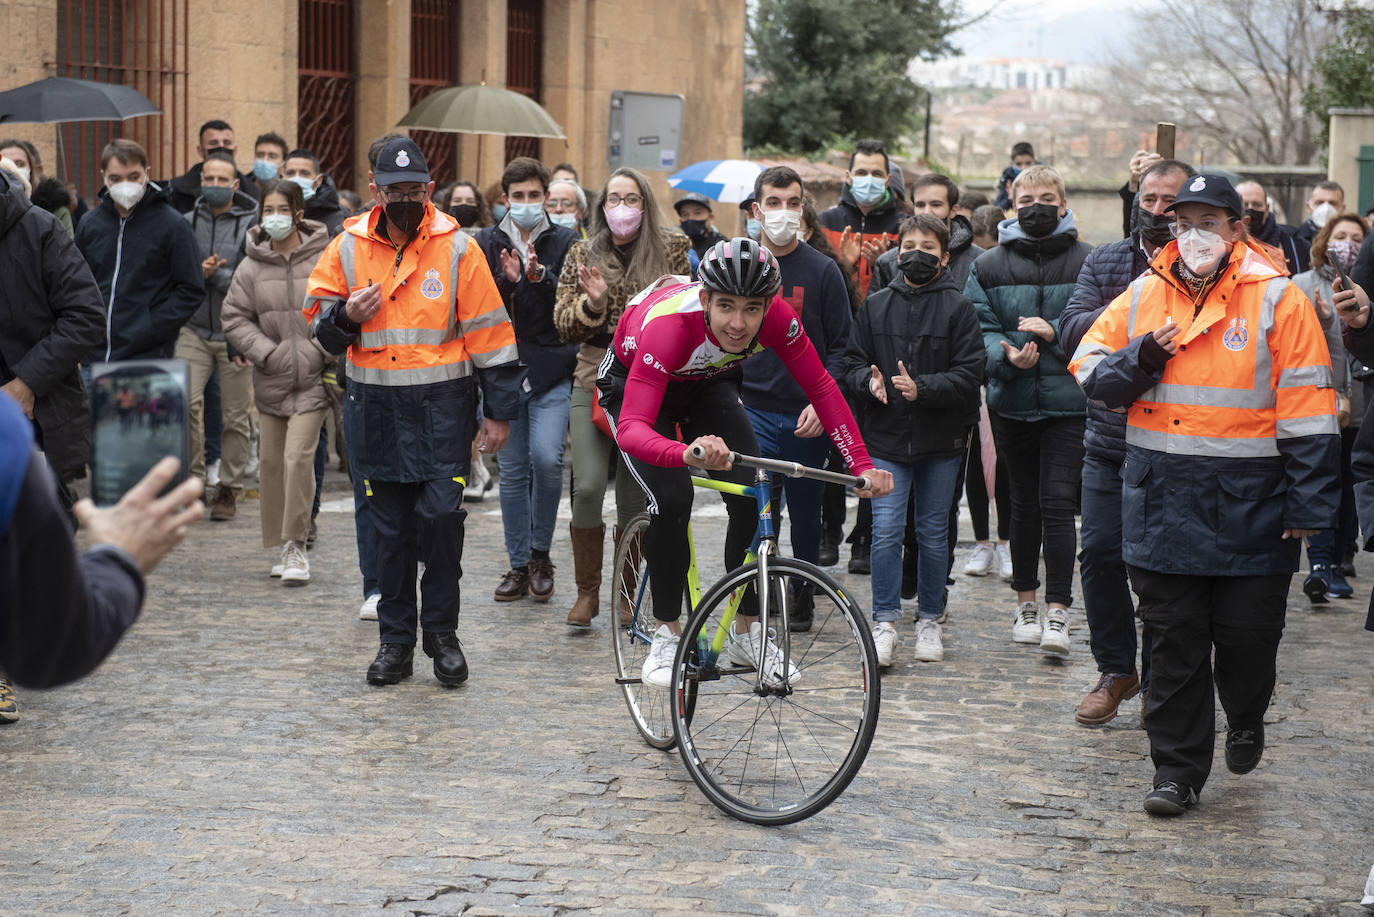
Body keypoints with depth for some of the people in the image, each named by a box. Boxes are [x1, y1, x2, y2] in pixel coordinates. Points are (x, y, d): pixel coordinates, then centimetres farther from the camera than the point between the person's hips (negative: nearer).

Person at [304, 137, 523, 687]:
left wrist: (498, 410, 0)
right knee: (391, 526, 7)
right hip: (375, 406, 3)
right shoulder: (348, 248, 5)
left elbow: (488, 332, 1)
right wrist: (346, 317, -11)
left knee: (441, 513, -10)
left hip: (442, 401, -2)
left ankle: (441, 631, 7)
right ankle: (396, 638, 17)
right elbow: (319, 324, 12)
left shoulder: (457, 248, -2)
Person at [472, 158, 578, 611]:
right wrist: (507, 281, -17)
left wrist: (540, 277, -20)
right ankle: (519, 565, 16)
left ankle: (540, 552, 2)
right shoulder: (486, 243, 9)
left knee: (547, 458, -18)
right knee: (512, 470, 5)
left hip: (552, 371, -2)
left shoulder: (566, 242, 5)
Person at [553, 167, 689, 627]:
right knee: (588, 486, -15)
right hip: (594, 381, 0)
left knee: (635, 498, 2)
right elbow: (563, 325, 4)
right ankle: (587, 591, 1)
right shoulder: (583, 254, 7)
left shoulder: (671, 251, 5)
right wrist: (592, 303, -15)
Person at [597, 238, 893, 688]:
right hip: (633, 380, -4)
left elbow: (822, 388, -18)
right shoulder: (669, 325, -42)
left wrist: (862, 465, -26)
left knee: (752, 495, -13)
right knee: (672, 499, -24)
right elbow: (632, 428, -50)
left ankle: (746, 634, 5)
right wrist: (688, 453, -70)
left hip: (706, 383, 4)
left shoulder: (778, 318, -31)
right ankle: (667, 635, -6)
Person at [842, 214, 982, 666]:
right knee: (885, 530, -7)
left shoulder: (958, 308, -2)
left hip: (940, 441, -1)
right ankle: (885, 623, 1)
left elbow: (969, 375, -8)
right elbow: (852, 361, 9)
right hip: (886, 440, 1)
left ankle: (929, 621, 21)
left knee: (933, 533, 9)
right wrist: (869, 380, -13)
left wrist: (922, 388, -21)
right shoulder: (876, 305, 5)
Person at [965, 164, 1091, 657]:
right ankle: (1026, 602, 26)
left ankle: (1057, 611, -7)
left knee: (1057, 504, -9)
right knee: (1024, 502, 13)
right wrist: (1007, 355, -18)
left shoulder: (1088, 262, 1)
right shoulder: (989, 266, 6)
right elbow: (980, 330, 1)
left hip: (1068, 400, -2)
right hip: (1012, 401, 2)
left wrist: (1055, 333, -13)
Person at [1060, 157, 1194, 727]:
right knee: (1100, 555, 1)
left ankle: (1158, 679, 18)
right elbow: (1072, 330, -4)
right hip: (1109, 440, 3)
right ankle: (1117, 671, 19)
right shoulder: (1104, 263, 9)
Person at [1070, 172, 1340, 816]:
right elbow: (1088, 369, 11)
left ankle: (1246, 717, 37)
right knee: (1173, 641, 5)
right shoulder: (1144, 294, 7)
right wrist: (1141, 360, -10)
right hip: (1163, 498, 2)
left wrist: (1308, 505, -8)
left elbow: (1307, 412, -5)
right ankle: (1177, 768, 15)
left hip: (1249, 502, -2)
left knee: (1248, 631, 6)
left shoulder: (1275, 299, -4)